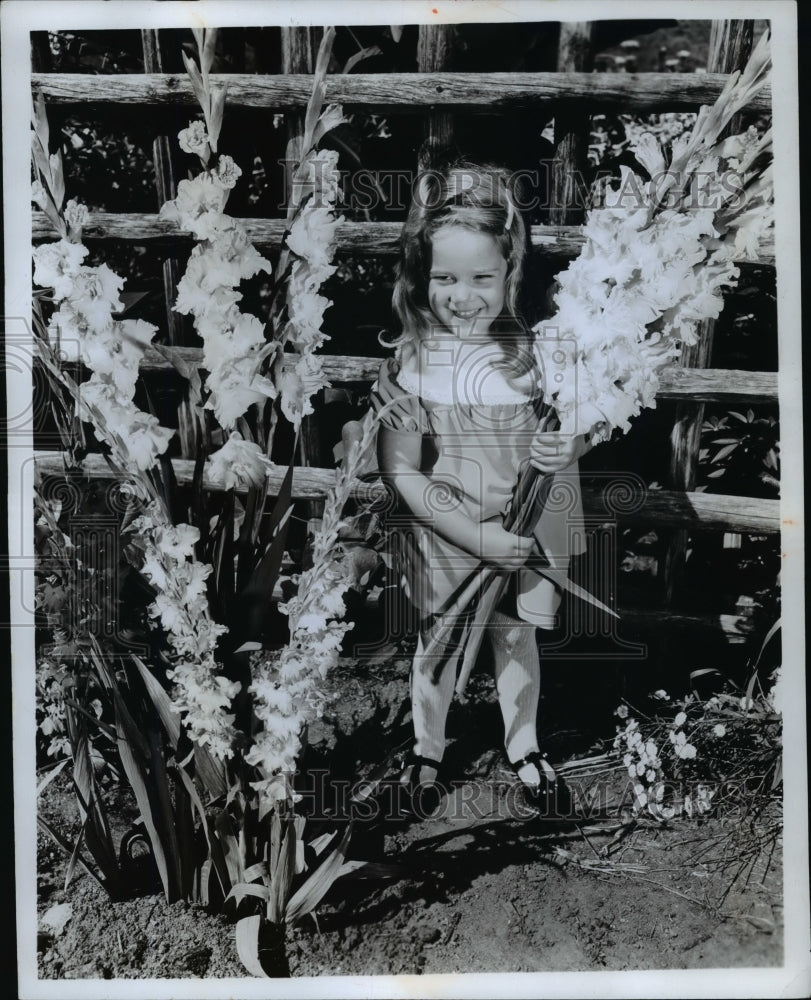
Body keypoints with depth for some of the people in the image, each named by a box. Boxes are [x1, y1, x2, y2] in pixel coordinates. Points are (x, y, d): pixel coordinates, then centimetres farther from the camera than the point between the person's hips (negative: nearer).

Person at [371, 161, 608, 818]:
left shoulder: (538, 350, -13)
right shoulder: (413, 359, -16)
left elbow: (588, 422, 2)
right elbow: (400, 470, -14)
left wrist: (573, 446, -23)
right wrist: (474, 534, -20)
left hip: (525, 527, 1)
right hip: (442, 533, -1)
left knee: (517, 638, 19)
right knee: (439, 643, 16)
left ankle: (523, 746, 44)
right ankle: (427, 750, 41)